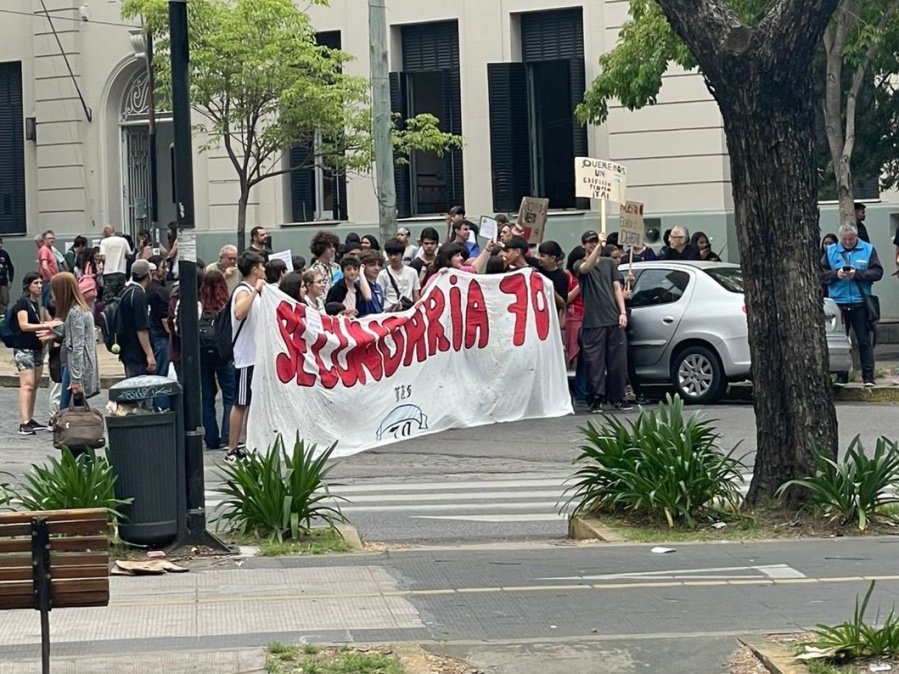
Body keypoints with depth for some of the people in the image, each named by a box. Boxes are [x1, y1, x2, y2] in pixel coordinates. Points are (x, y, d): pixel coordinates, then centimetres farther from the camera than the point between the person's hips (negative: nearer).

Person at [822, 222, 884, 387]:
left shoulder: (868, 250, 4)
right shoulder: (831, 251, 8)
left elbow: (877, 272, -3)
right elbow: (821, 273, 5)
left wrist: (857, 274, -15)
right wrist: (836, 274, -13)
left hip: (860, 303, -2)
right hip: (838, 302, 2)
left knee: (864, 341, -1)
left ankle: (868, 376, 3)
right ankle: (841, 375, 12)